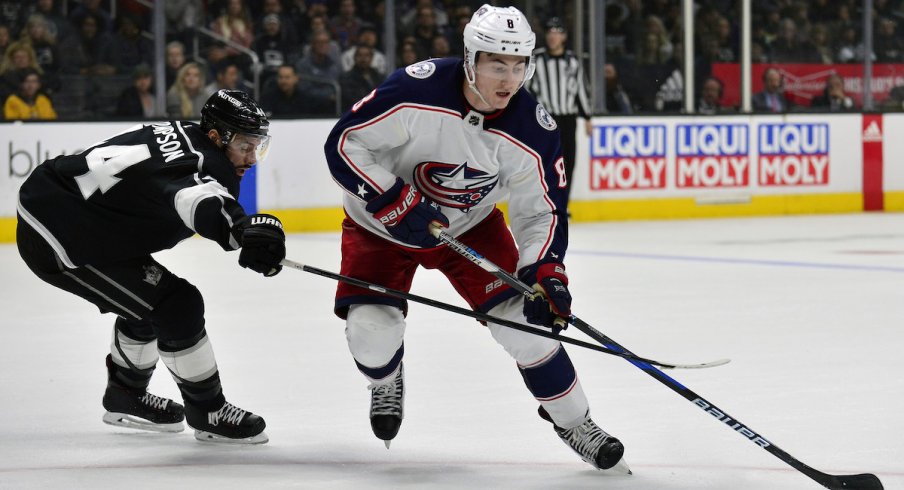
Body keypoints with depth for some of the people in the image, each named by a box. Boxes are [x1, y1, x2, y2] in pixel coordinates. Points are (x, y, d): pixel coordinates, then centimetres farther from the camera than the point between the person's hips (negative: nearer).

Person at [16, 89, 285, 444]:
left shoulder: (182, 135, 4)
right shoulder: (192, 164, -26)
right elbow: (202, 202, -51)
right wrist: (244, 228, -69)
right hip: (57, 241, -11)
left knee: (148, 301, 24)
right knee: (177, 305, -10)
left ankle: (125, 397, 42)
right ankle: (206, 412, 5)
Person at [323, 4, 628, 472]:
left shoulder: (532, 130, -21)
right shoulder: (416, 91, -32)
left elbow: (542, 210, -11)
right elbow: (344, 143, -25)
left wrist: (545, 270, -27)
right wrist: (395, 202, -32)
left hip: (471, 224, 2)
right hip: (382, 223, -2)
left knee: (522, 316, -11)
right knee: (371, 334, -17)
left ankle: (572, 419, 10)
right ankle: (386, 381, 22)